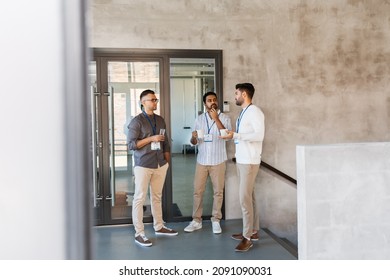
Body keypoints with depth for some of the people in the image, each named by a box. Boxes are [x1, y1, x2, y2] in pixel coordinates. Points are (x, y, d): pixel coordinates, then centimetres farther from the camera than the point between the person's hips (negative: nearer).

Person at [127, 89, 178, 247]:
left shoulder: (160, 120, 12)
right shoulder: (137, 121, -8)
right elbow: (131, 144, -13)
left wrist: (167, 161, 12)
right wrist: (151, 139, -17)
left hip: (160, 165, 6)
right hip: (143, 166, -6)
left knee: (157, 197, 15)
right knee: (140, 198, -1)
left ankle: (159, 226, 27)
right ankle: (139, 233, 5)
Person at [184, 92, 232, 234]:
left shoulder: (224, 118, -2)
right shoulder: (199, 119, 6)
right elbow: (194, 142, 7)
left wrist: (216, 119, -21)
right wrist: (193, 137, -17)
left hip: (218, 161, -2)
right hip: (202, 161, 2)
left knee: (218, 191, 5)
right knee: (197, 190, 4)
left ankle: (216, 220, 18)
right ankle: (196, 220, 15)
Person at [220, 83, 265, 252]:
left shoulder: (254, 112, -12)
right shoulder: (243, 113, 15)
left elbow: (259, 135, -23)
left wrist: (235, 135, -24)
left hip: (249, 161, -9)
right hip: (241, 159, 9)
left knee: (245, 198, -8)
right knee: (249, 197, 14)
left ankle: (247, 237, -1)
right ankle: (253, 231, 23)